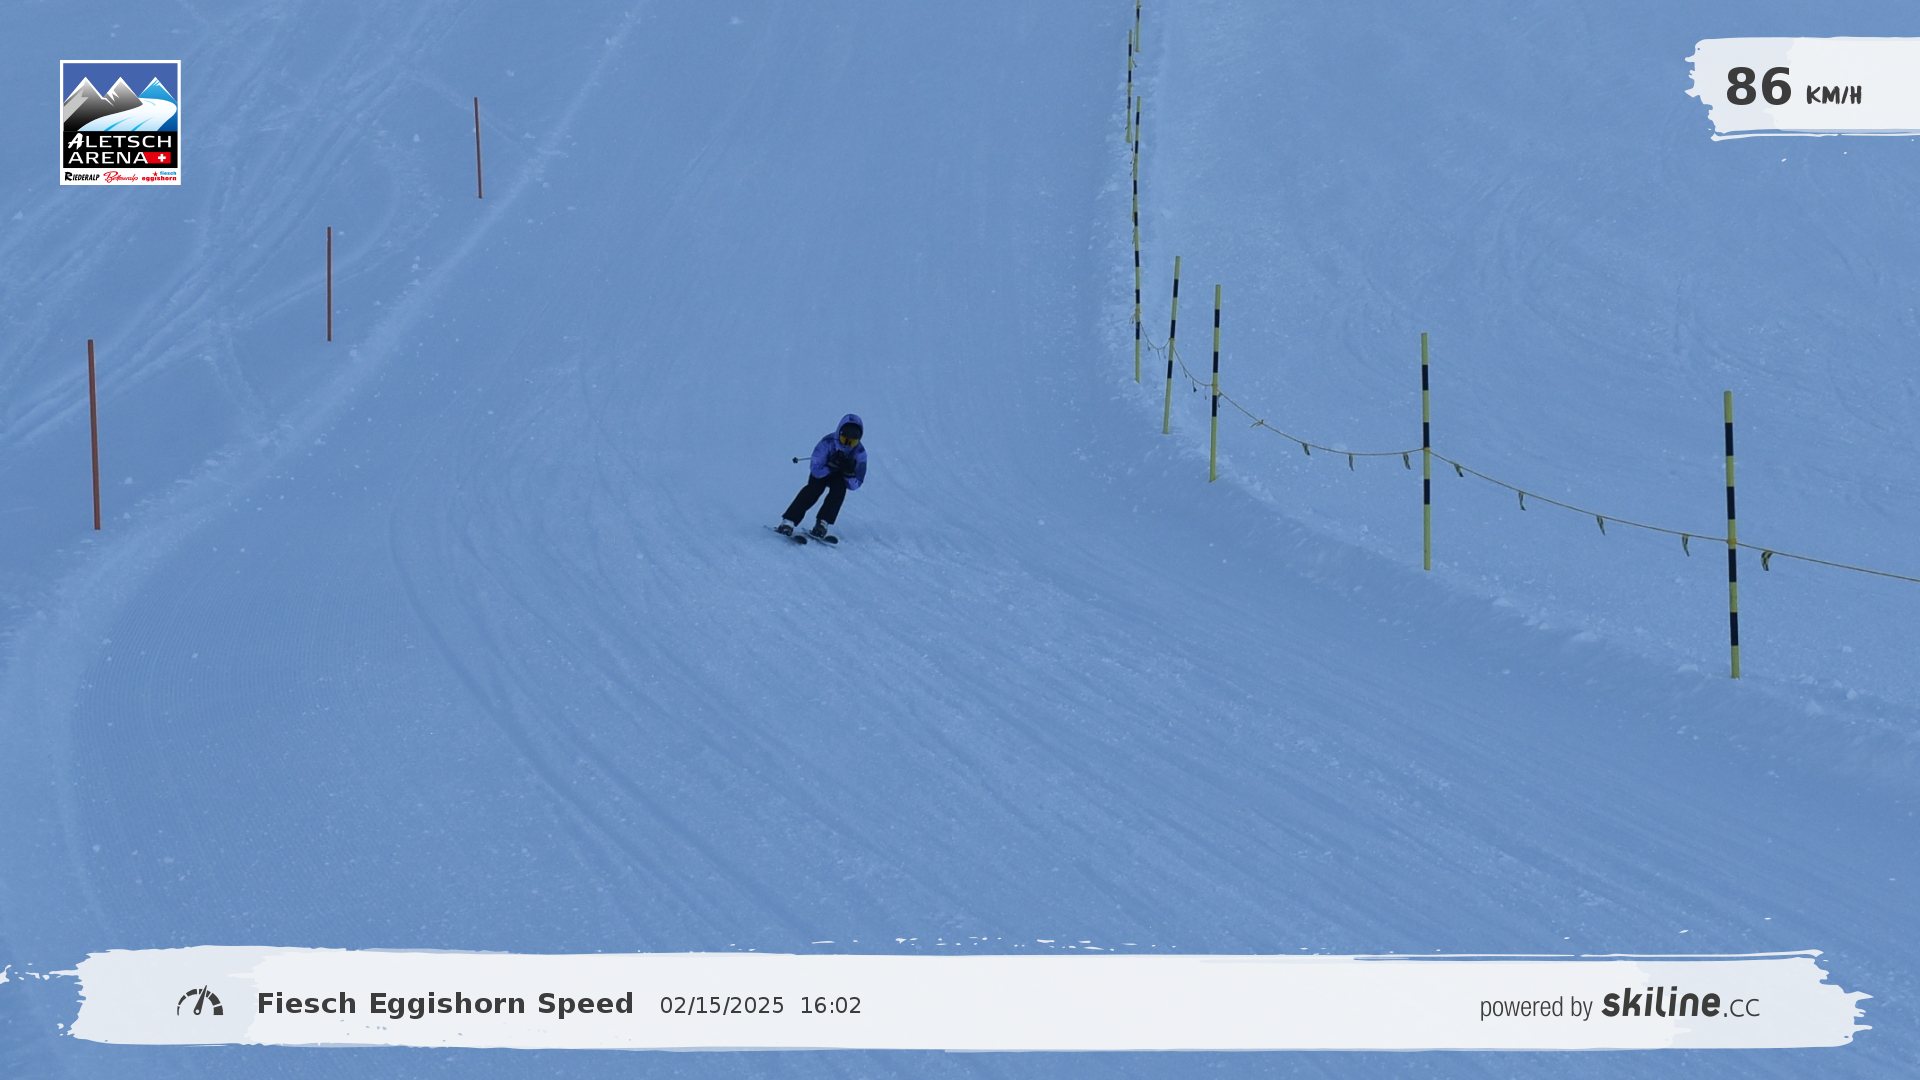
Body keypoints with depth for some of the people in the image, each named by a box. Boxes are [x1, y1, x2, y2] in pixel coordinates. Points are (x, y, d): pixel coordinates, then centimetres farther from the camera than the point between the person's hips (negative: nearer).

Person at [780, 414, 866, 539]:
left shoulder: (859, 453, -25)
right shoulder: (827, 443, -31)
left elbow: (854, 485, -22)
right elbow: (816, 470, -30)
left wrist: (849, 472, -42)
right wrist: (832, 465, -45)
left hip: (839, 476, 2)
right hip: (822, 472, -2)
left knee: (839, 488, -31)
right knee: (813, 489, -29)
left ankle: (821, 525, -32)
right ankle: (788, 522, -33)